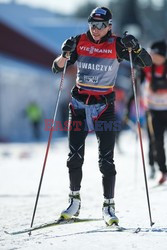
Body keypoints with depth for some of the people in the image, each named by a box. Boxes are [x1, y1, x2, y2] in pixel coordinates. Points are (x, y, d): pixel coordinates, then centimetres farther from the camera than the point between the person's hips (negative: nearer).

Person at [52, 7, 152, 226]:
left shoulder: (117, 45, -6)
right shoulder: (79, 42, 0)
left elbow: (147, 62, -8)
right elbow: (56, 68, 0)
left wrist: (135, 47, -27)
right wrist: (65, 54, -20)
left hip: (104, 105, -2)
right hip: (79, 104, 2)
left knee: (106, 160, -6)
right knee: (75, 156, 3)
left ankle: (109, 206, 1)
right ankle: (74, 201, 19)